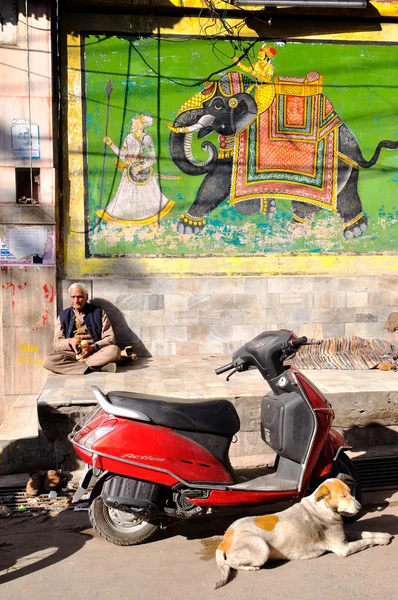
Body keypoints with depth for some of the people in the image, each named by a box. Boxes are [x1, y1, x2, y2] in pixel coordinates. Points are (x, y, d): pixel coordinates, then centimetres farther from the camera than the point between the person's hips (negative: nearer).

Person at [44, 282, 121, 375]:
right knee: (49, 361, -29)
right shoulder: (63, 316, 12)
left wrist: (94, 347, -16)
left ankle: (73, 365, -27)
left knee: (114, 350, -31)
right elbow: (56, 344, 8)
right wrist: (69, 341, -14)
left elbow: (110, 338, 3)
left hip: (95, 352, -1)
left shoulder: (98, 312, 8)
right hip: (72, 353, 1)